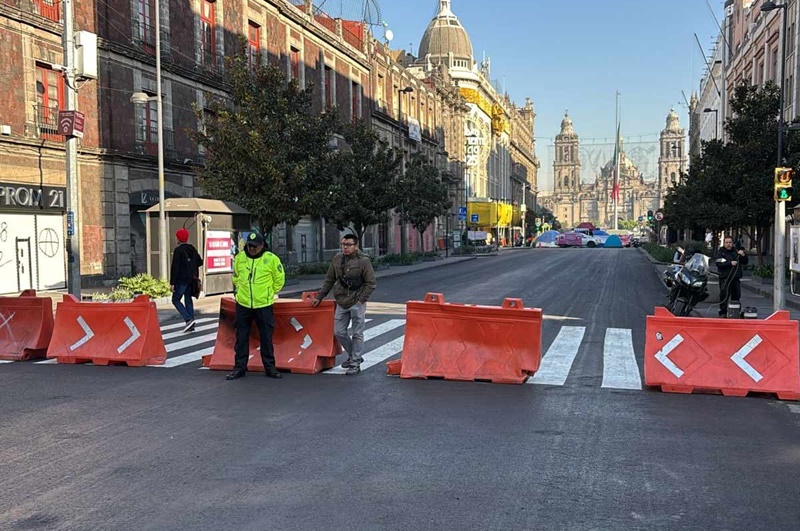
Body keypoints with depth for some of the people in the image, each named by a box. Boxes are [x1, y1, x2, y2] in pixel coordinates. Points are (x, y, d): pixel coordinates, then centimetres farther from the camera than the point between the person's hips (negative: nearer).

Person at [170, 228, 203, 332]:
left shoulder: (178, 250, -12)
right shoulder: (192, 249, 9)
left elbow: (174, 267, -16)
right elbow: (200, 262, 17)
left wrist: (172, 283, -15)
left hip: (182, 279, -7)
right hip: (192, 279, 7)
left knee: (175, 299, 0)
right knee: (188, 300, 12)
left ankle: (188, 319, -15)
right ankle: (191, 325, 9)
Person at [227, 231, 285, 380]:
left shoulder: (271, 259, -8)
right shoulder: (239, 258, 2)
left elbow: (279, 279, 4)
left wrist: (269, 293, 6)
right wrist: (240, 290, 14)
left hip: (264, 305, -3)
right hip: (243, 305, 3)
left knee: (266, 338, 6)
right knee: (241, 338, 8)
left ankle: (270, 367, 17)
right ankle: (239, 368, 17)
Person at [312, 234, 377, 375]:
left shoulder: (364, 261, -8)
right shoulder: (337, 259, 7)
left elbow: (371, 283, -7)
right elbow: (329, 280, 15)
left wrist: (361, 300, -13)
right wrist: (319, 297, 13)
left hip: (357, 304, -6)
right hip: (341, 303, 6)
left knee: (357, 334, 1)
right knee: (339, 332, 10)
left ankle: (355, 363, 11)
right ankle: (353, 356, 29)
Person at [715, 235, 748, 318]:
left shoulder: (736, 251, 17)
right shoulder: (720, 252, 2)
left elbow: (745, 262, 16)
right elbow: (719, 264, -14)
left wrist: (743, 255, -2)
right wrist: (730, 263, -22)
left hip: (736, 278, 5)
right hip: (725, 278, -5)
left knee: (736, 296, 8)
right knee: (724, 296, -10)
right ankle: (723, 313, -4)